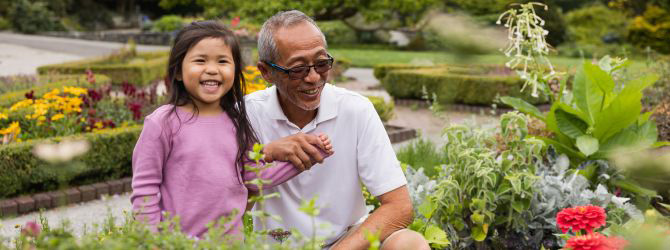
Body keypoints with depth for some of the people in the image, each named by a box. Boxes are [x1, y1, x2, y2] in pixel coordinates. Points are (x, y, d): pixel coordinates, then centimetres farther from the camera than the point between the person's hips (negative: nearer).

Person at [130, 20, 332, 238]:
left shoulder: (237, 123, 2)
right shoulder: (163, 122, -12)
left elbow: (255, 177, 8)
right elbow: (145, 189, -8)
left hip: (232, 238, 4)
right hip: (176, 242, -3)